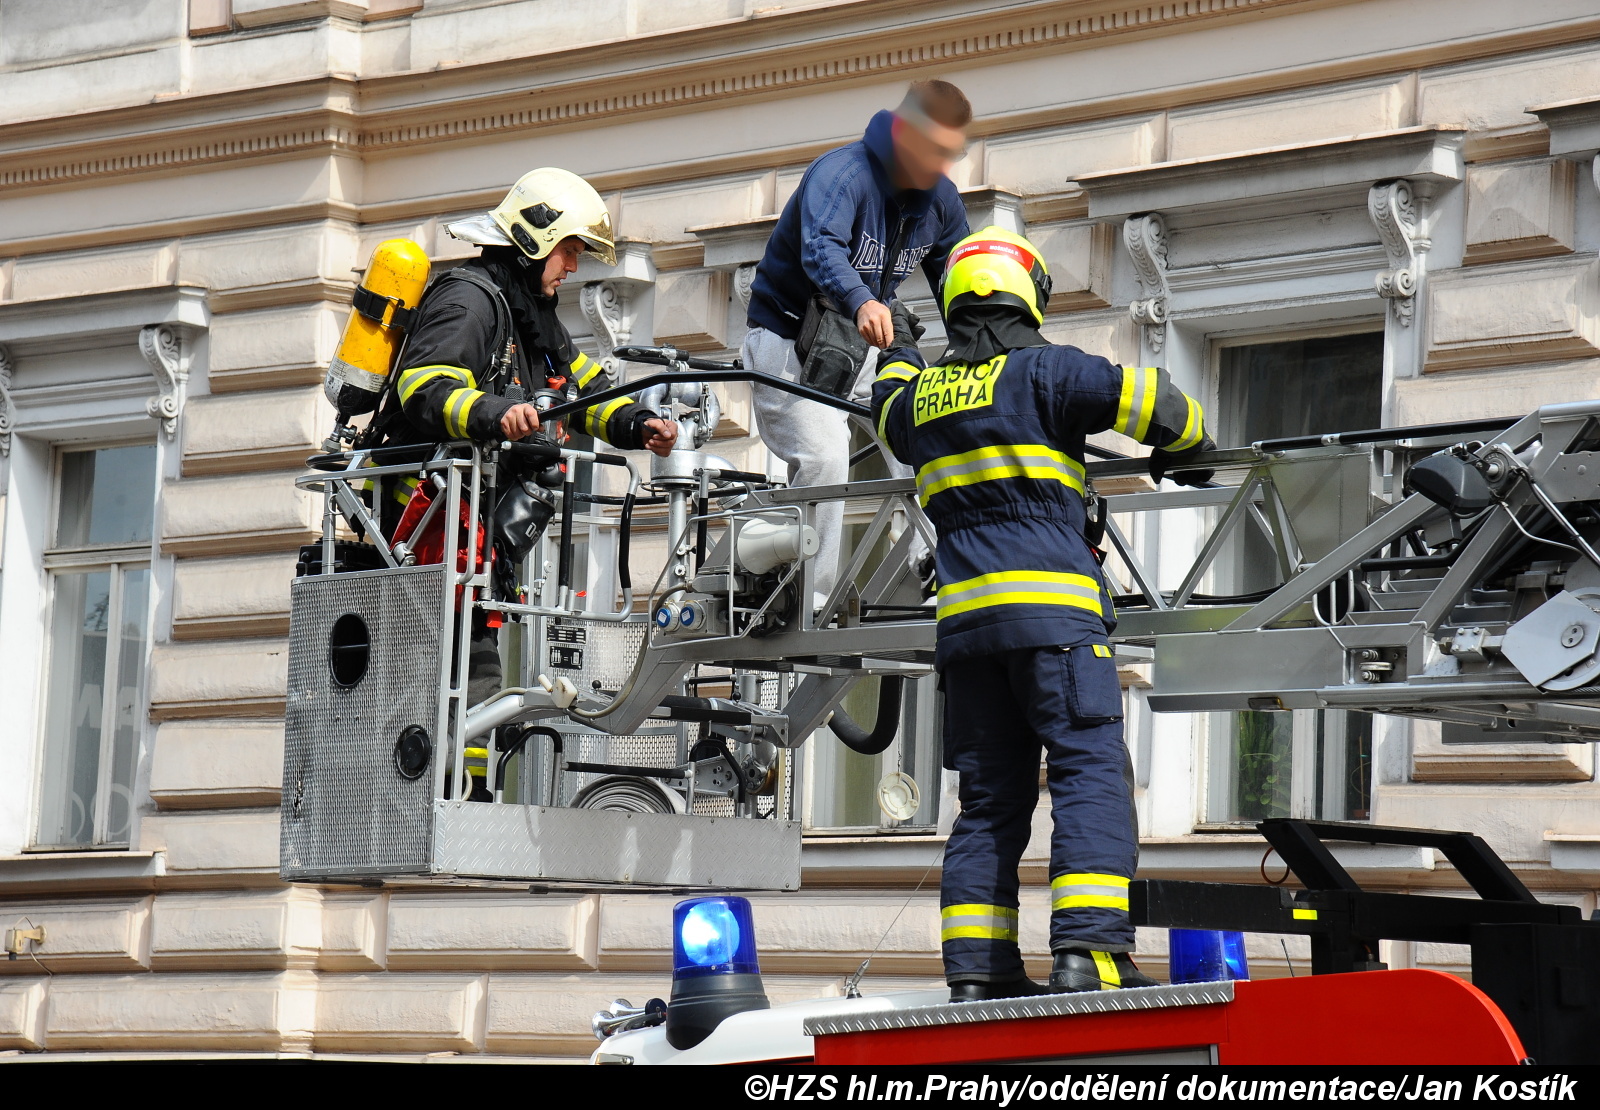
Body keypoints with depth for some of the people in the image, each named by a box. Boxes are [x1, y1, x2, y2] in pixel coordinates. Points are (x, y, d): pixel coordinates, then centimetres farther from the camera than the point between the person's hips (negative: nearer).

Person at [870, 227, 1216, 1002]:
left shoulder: (919, 393, 15)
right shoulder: (1041, 371, -3)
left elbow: (888, 410, 39)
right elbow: (1148, 400, -6)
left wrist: (897, 362, 63)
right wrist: (1183, 451, 17)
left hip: (965, 616, 6)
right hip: (1051, 608, -6)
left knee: (990, 798, 9)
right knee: (1091, 773, -9)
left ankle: (976, 969, 3)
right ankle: (1086, 953, -22)